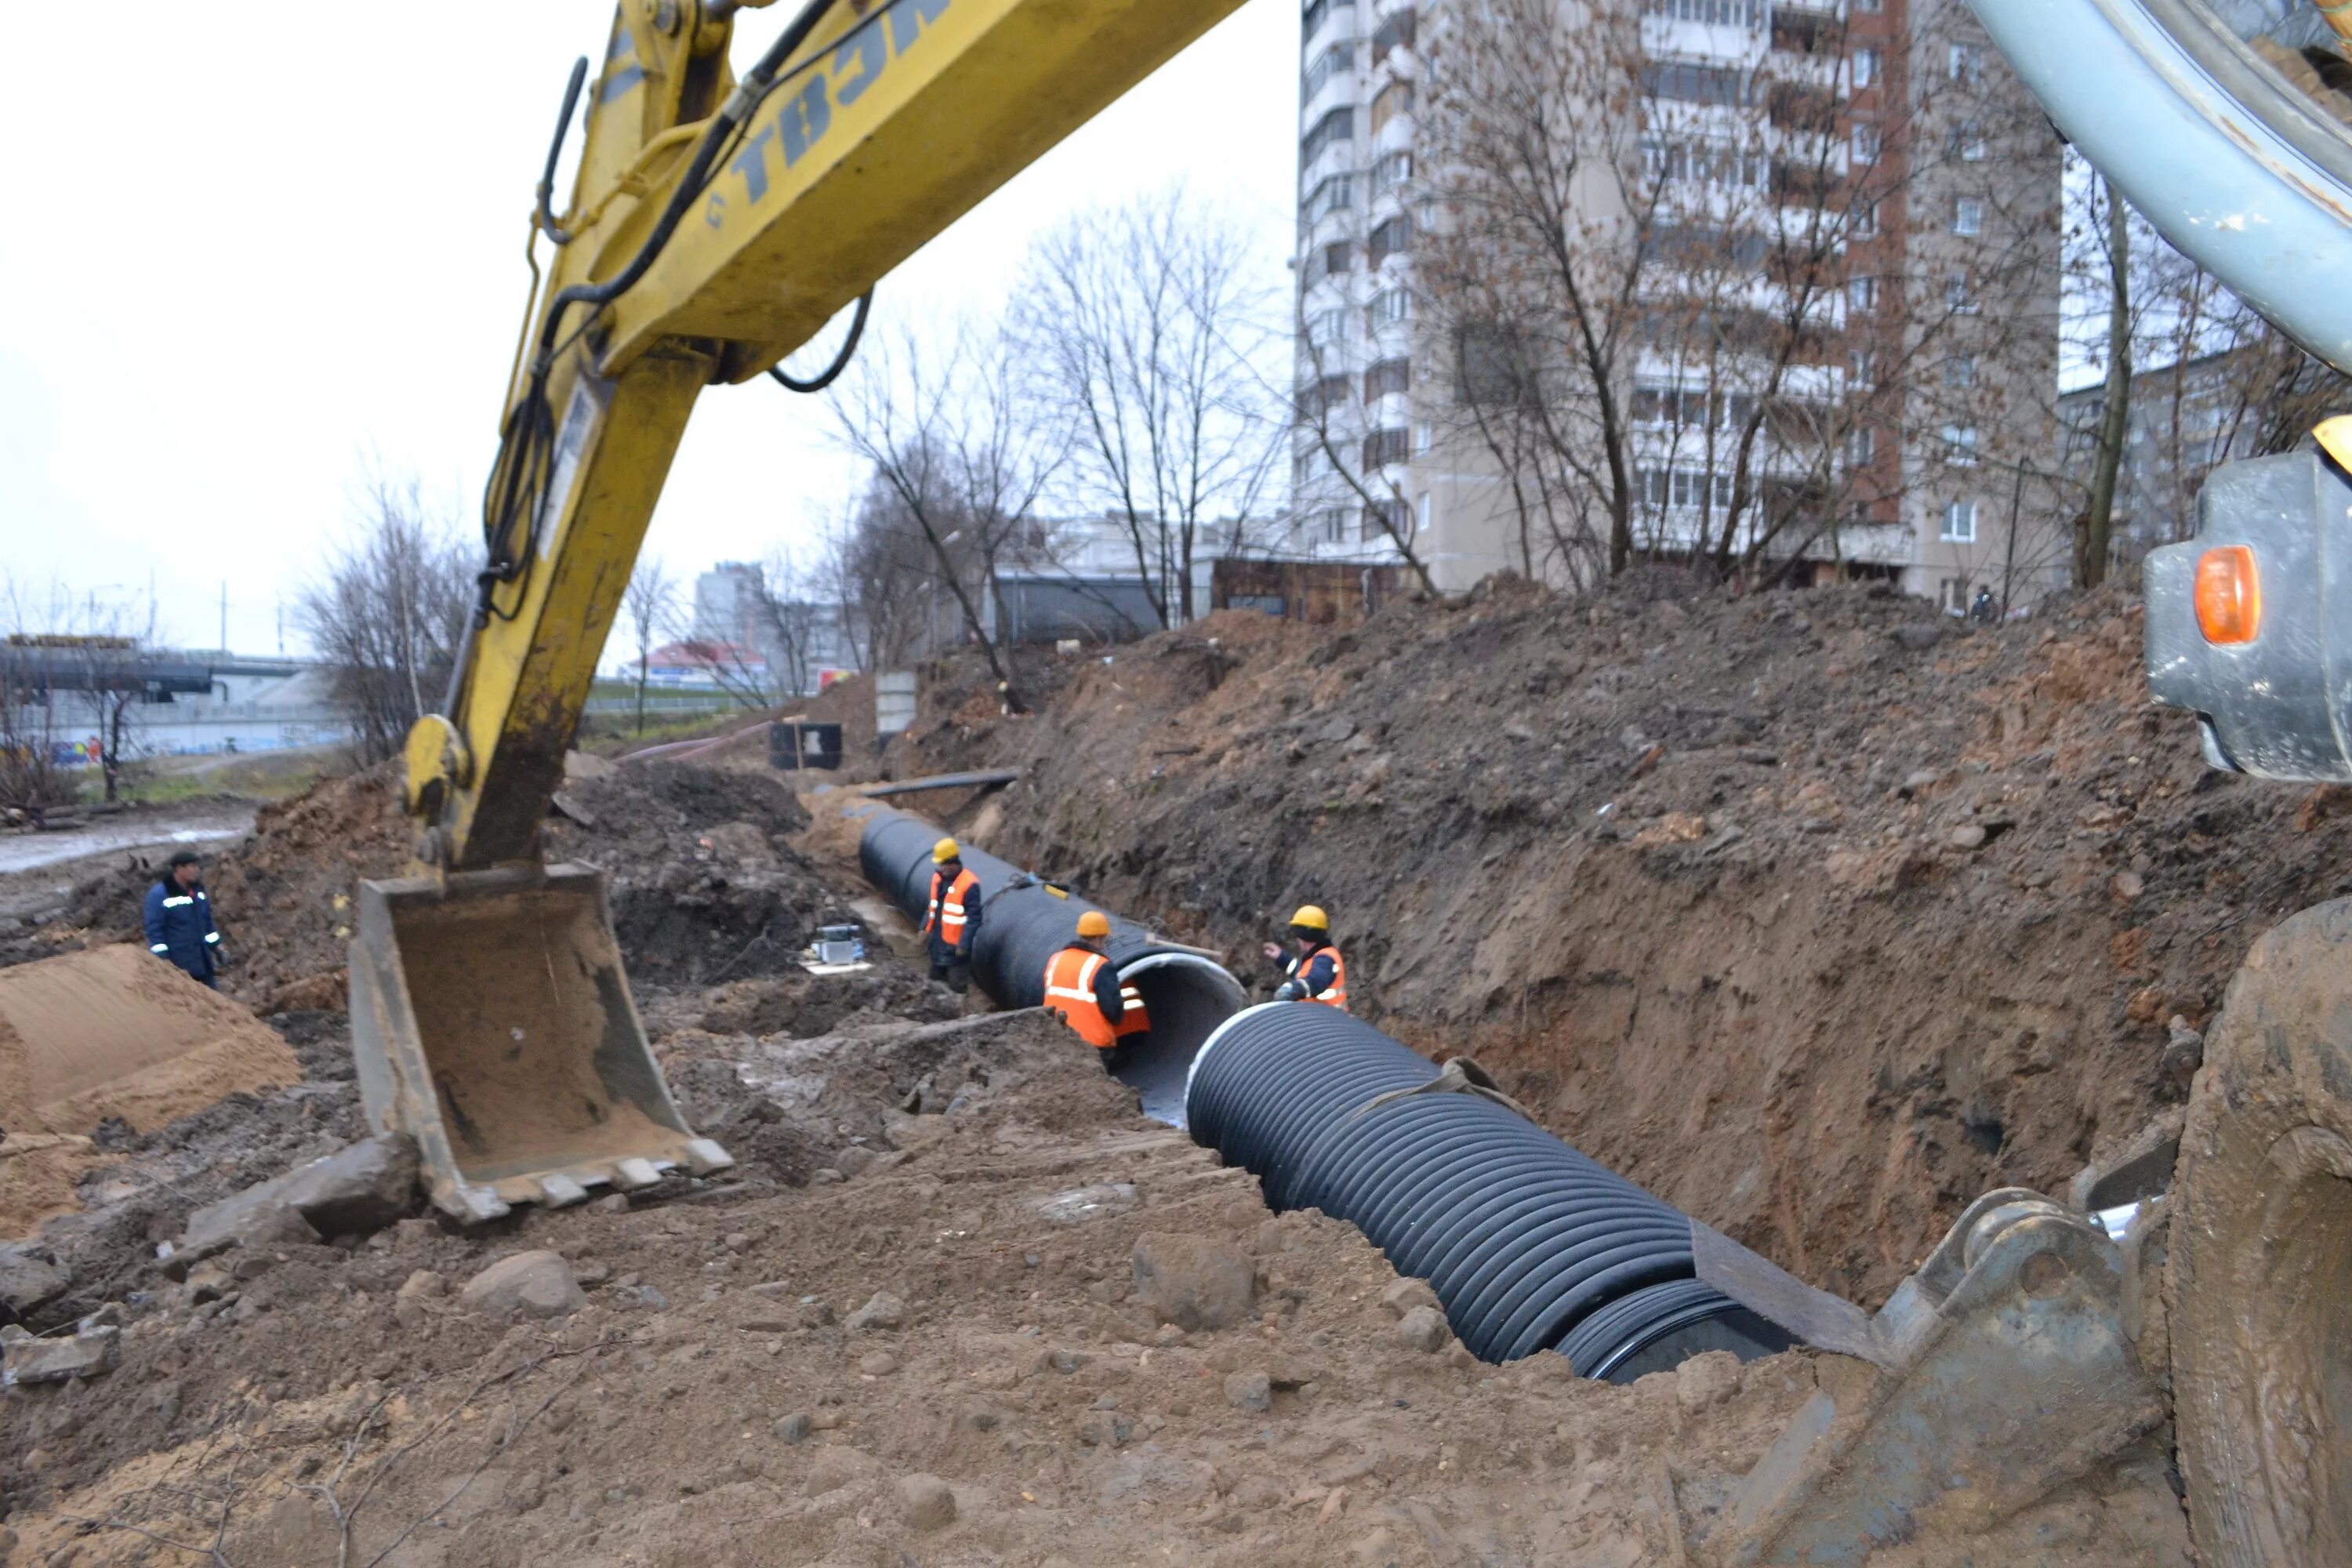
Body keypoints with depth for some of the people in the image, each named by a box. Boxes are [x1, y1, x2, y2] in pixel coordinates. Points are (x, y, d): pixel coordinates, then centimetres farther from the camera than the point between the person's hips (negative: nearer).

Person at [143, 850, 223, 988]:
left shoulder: (197, 889, 7)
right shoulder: (159, 895, -15)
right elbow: (154, 929, -16)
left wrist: (215, 946, 15)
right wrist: (163, 959, -20)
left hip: (202, 959, 7)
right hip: (177, 962, -7)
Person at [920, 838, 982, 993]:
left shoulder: (969, 884, -19)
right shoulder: (938, 877, 5)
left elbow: (974, 918, -17)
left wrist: (964, 944, -19)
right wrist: (925, 928, 10)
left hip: (955, 945, -8)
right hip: (937, 941, 8)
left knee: (956, 987, -1)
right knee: (935, 981, 20)